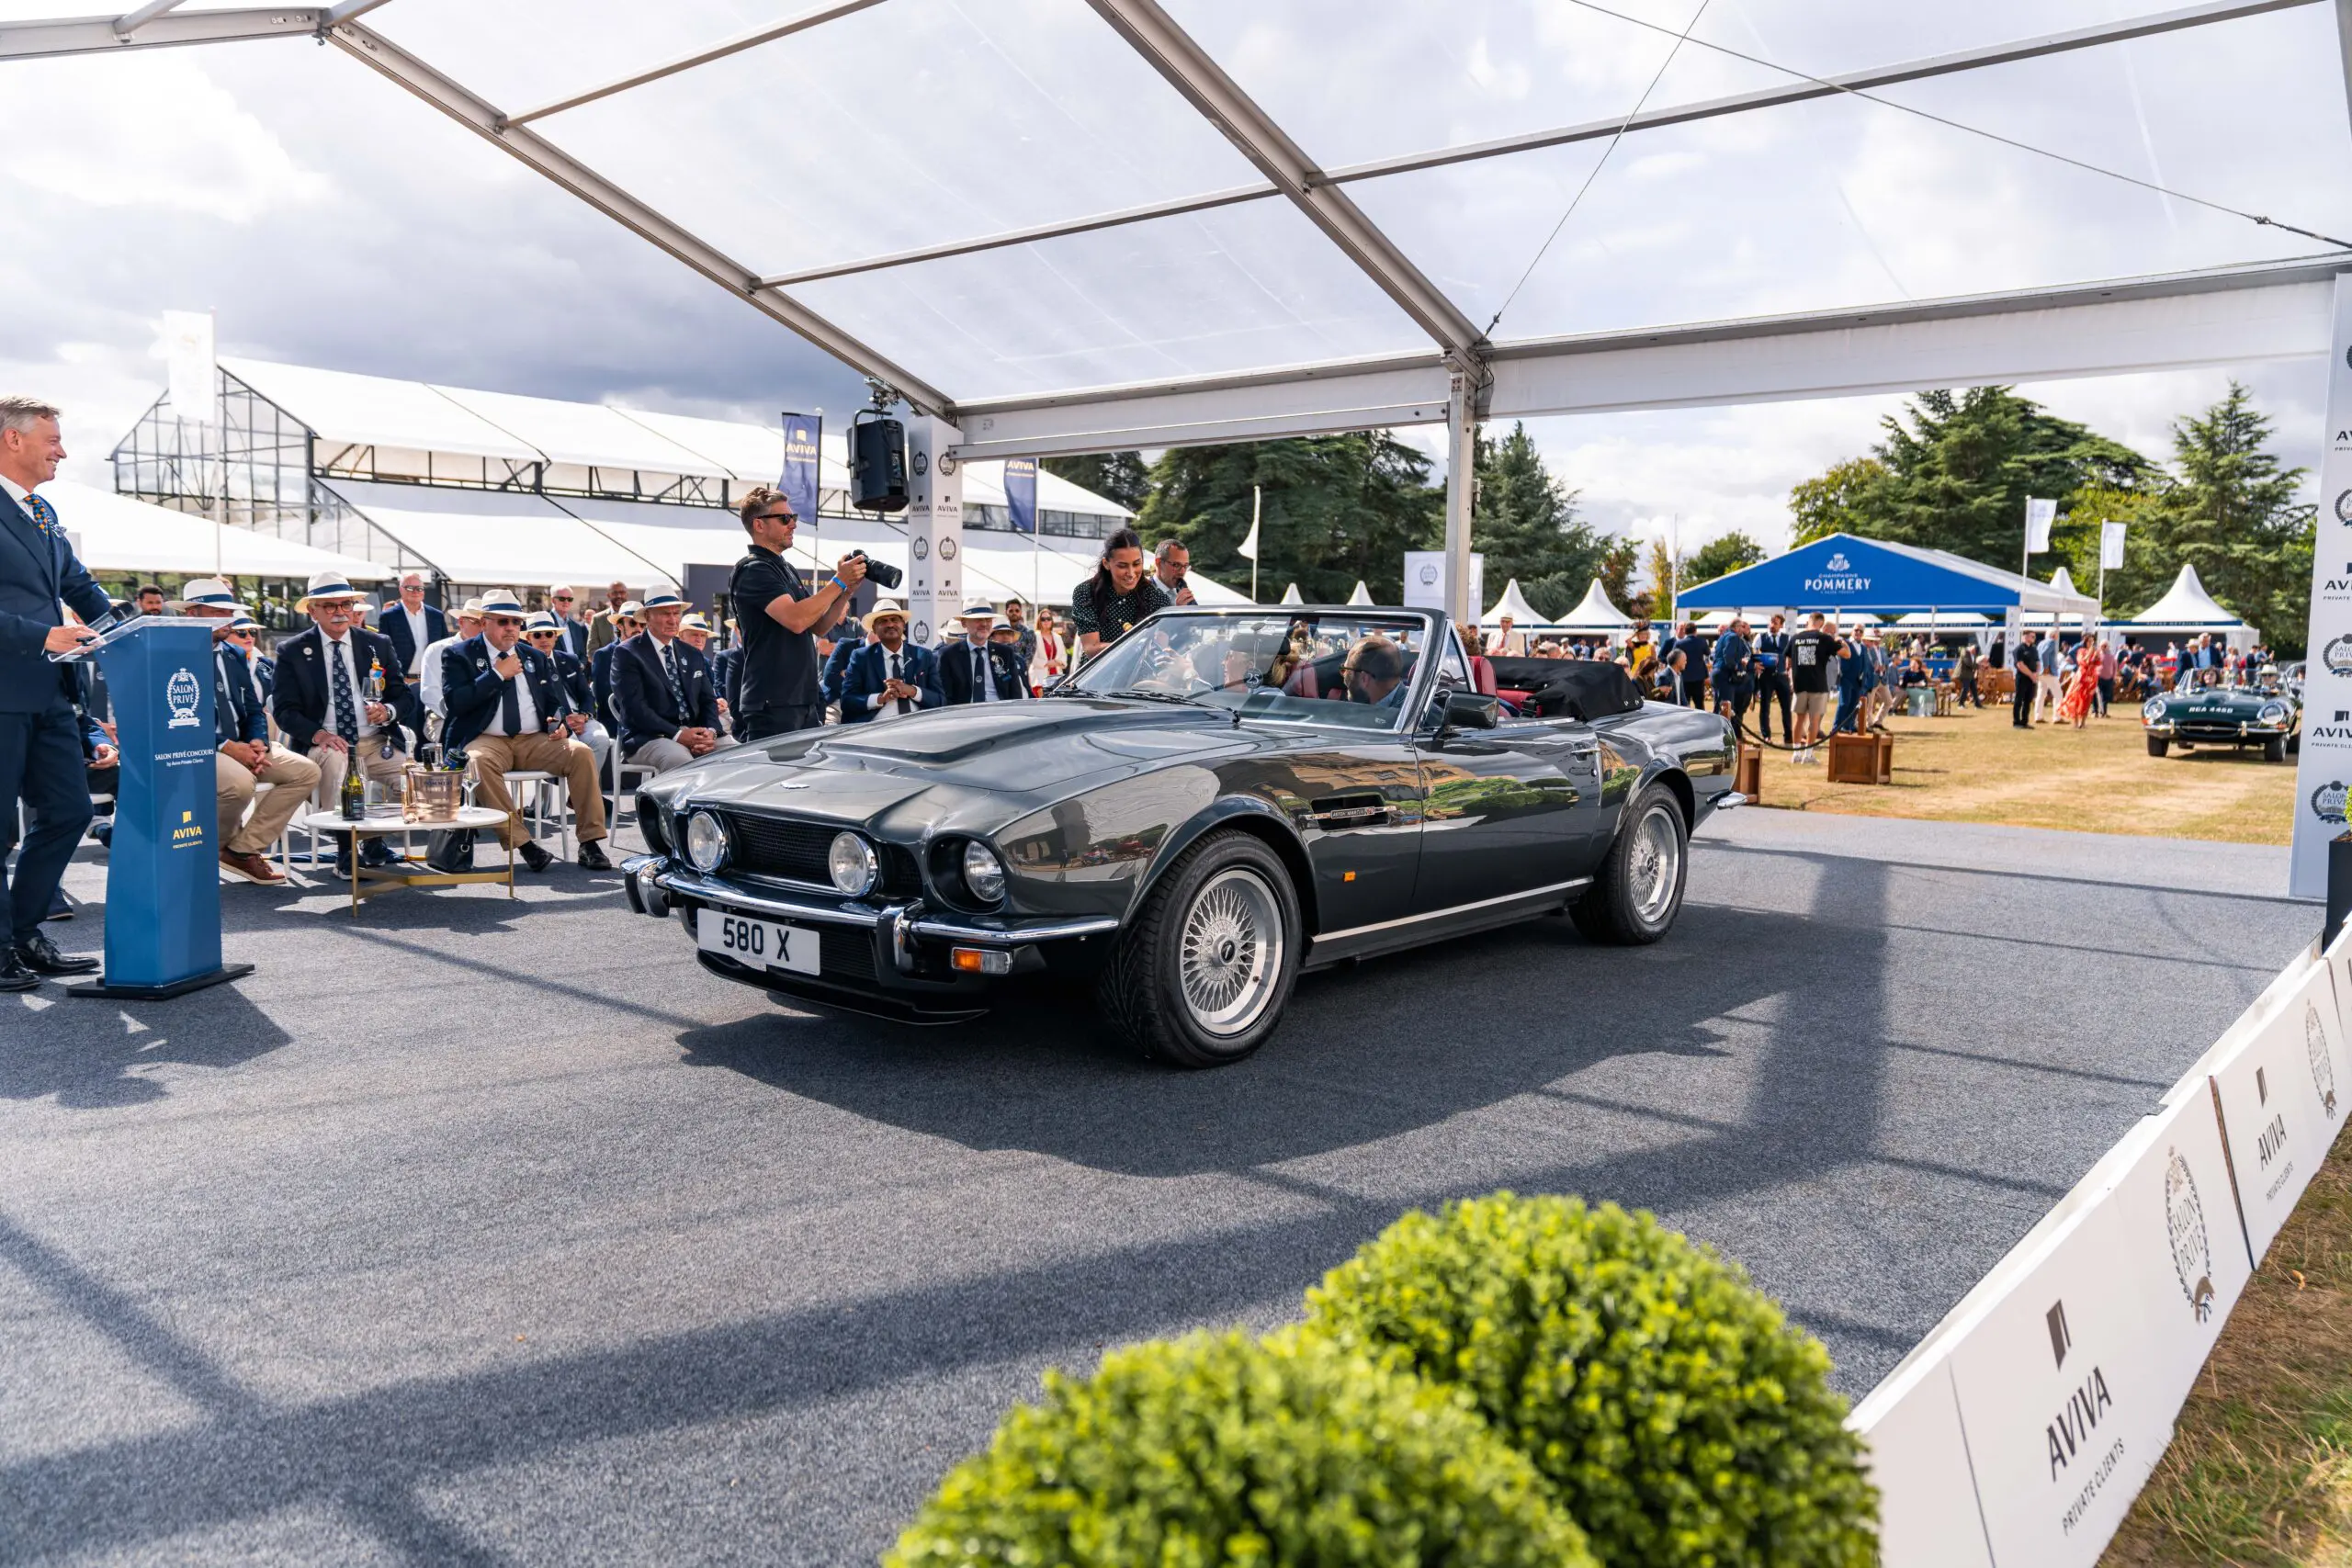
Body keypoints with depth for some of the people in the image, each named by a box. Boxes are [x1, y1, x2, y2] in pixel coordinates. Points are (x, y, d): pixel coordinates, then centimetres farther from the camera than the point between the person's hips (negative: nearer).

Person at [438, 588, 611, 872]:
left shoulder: (536, 658, 18)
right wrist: (498, 675, -9)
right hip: (487, 741, -3)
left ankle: (591, 843, -21)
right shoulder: (459, 655, 6)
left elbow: (556, 703, 19)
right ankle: (522, 843, -33)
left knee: (581, 753, -24)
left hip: (536, 741, 3)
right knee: (479, 761, -38)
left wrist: (561, 724, -5)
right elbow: (454, 701, -8)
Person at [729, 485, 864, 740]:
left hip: (806, 700, 9)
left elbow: (819, 627, 18)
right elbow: (795, 620, -23)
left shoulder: (788, 570, 18)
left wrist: (847, 592, 3)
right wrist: (838, 581, -15)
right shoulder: (753, 570, -10)